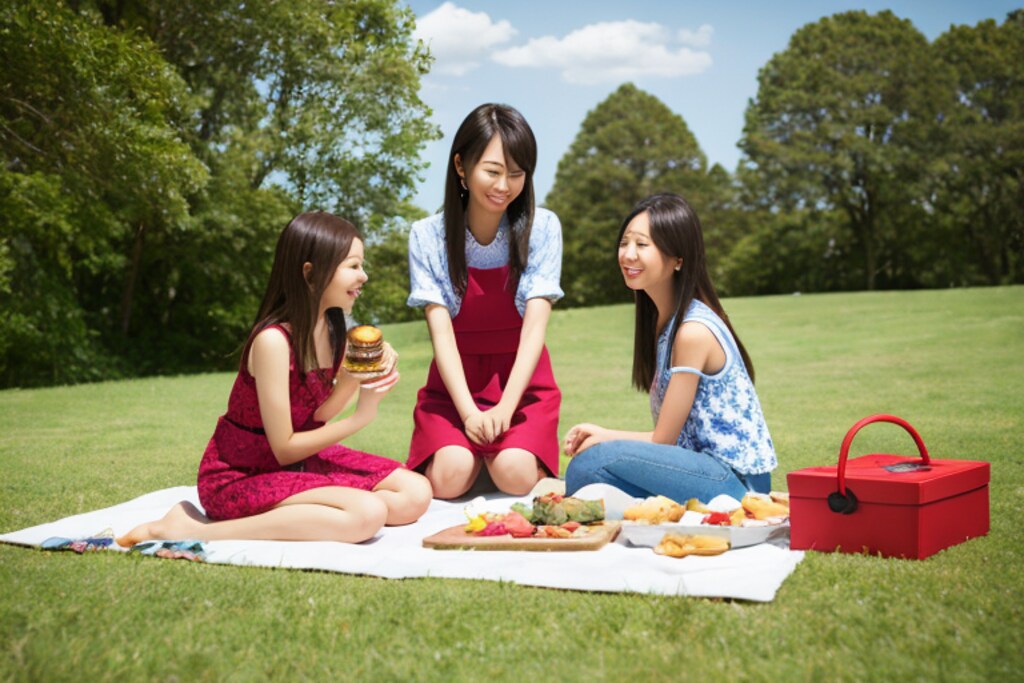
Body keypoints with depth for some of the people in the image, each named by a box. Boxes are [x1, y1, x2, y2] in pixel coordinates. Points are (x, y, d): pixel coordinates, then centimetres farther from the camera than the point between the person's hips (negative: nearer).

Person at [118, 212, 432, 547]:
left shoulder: (332, 327, -1)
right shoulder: (273, 340, -25)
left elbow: (318, 416, -4)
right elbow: (284, 449, -20)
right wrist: (361, 416, -20)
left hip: (302, 458, 8)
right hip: (239, 477, -8)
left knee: (416, 495, -3)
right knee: (368, 513, -29)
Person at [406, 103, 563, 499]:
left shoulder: (541, 228, -7)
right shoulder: (427, 236, -6)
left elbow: (535, 325, -13)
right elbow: (441, 332, -12)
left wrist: (504, 409, -24)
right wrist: (469, 412, -24)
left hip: (523, 379, 0)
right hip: (455, 380, 0)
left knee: (515, 475, -25)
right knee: (449, 478, -24)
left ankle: (497, 451, 9)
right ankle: (476, 449, 10)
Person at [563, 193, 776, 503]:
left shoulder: (694, 331, -18)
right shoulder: (663, 321, 9)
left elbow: (663, 441, -12)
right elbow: (671, 435, 10)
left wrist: (602, 438, 0)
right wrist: (601, 435, 4)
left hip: (736, 480, -9)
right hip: (708, 468, 9)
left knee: (591, 463, -24)